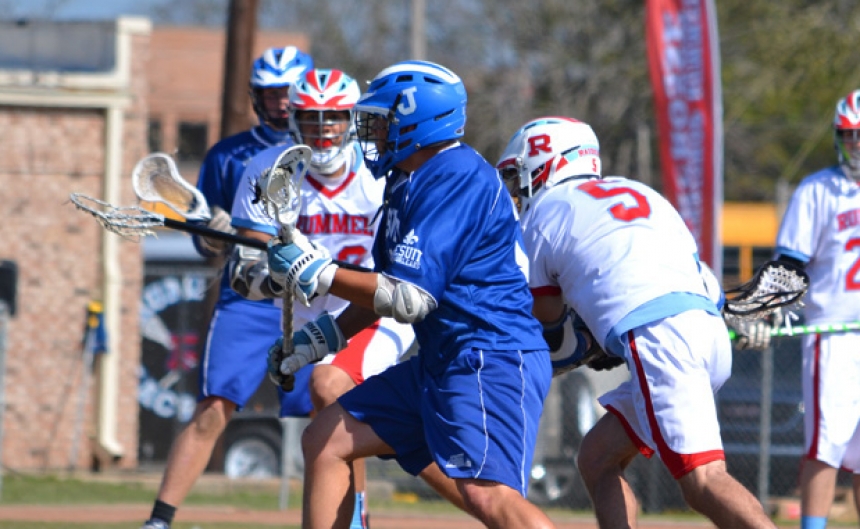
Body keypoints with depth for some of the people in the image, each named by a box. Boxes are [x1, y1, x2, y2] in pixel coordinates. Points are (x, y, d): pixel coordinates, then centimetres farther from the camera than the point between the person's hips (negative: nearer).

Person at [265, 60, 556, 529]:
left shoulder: (454, 179, -17)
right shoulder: (409, 183, 16)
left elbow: (410, 298, -22)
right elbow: (387, 287, 25)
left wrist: (317, 274, -14)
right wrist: (325, 336, 17)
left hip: (492, 362, -11)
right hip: (440, 363, 11)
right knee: (325, 441, 14)